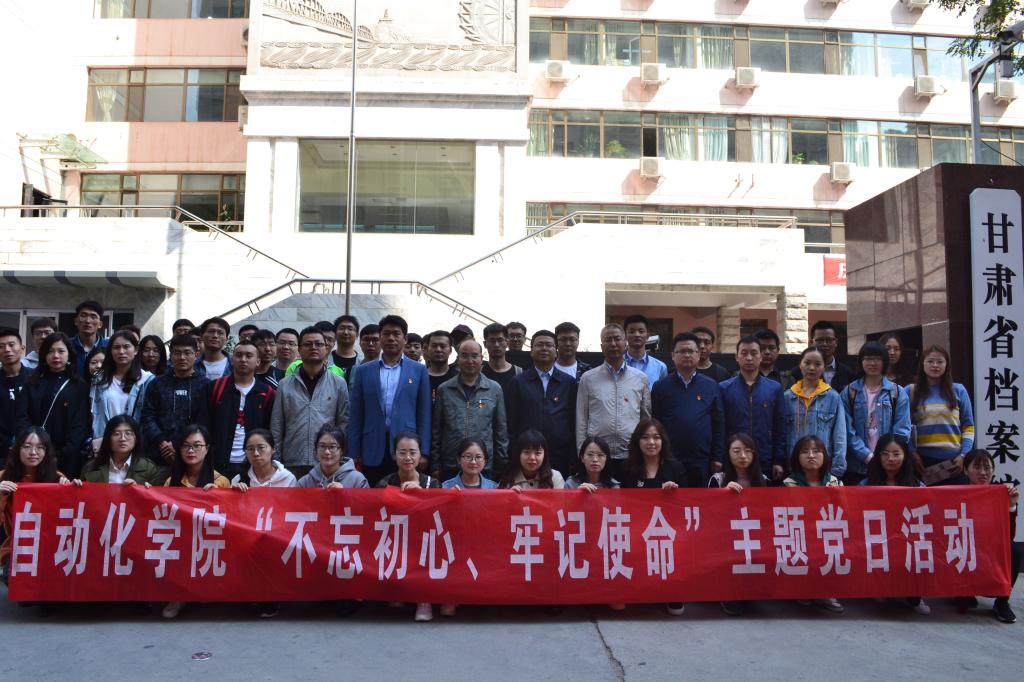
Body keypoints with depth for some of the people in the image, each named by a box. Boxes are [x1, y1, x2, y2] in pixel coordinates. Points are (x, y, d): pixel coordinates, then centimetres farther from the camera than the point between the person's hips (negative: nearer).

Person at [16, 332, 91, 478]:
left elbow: (80, 424, -2)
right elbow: (22, 417, 2)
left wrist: (63, 454, -13)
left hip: (67, 458, -1)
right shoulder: (33, 383, 11)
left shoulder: (80, 386, 5)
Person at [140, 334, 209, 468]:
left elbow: (205, 422, -4)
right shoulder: (157, 384, 12)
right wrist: (162, 442, -8)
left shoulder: (205, 385, 4)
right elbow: (148, 417, 7)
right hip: (158, 456, 2)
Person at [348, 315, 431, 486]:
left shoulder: (419, 371, 7)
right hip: (373, 453, 1)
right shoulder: (364, 371, 10)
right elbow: (356, 416, 8)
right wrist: (354, 454, 2)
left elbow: (424, 414, 5)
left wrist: (423, 452, -2)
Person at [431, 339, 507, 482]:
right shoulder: (444, 389, 4)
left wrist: (501, 465, 6)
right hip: (450, 467, 0)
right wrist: (435, 466, 5)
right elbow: (436, 431, 7)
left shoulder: (494, 389, 4)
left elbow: (501, 429, 8)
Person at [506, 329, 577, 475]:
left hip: (560, 458, 1)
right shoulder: (519, 382, 6)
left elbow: (574, 422, 6)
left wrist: (573, 460, 2)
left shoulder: (569, 382, 8)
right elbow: (512, 421, 5)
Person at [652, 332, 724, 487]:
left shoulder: (711, 386, 6)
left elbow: (718, 424, 7)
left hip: (702, 462, 1)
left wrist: (717, 458, 3)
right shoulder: (661, 387, 3)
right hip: (668, 461, -1)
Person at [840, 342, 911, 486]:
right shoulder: (849, 393, 3)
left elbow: (902, 431, -1)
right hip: (856, 467, 0)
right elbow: (848, 430, -3)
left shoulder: (898, 393, 4)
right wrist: (867, 456, -13)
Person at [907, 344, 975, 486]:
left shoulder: (958, 390, 9)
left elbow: (968, 426, 7)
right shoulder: (911, 391, 6)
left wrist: (963, 455, -3)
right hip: (923, 459, -1)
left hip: (953, 459, 1)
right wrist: (912, 453, -8)